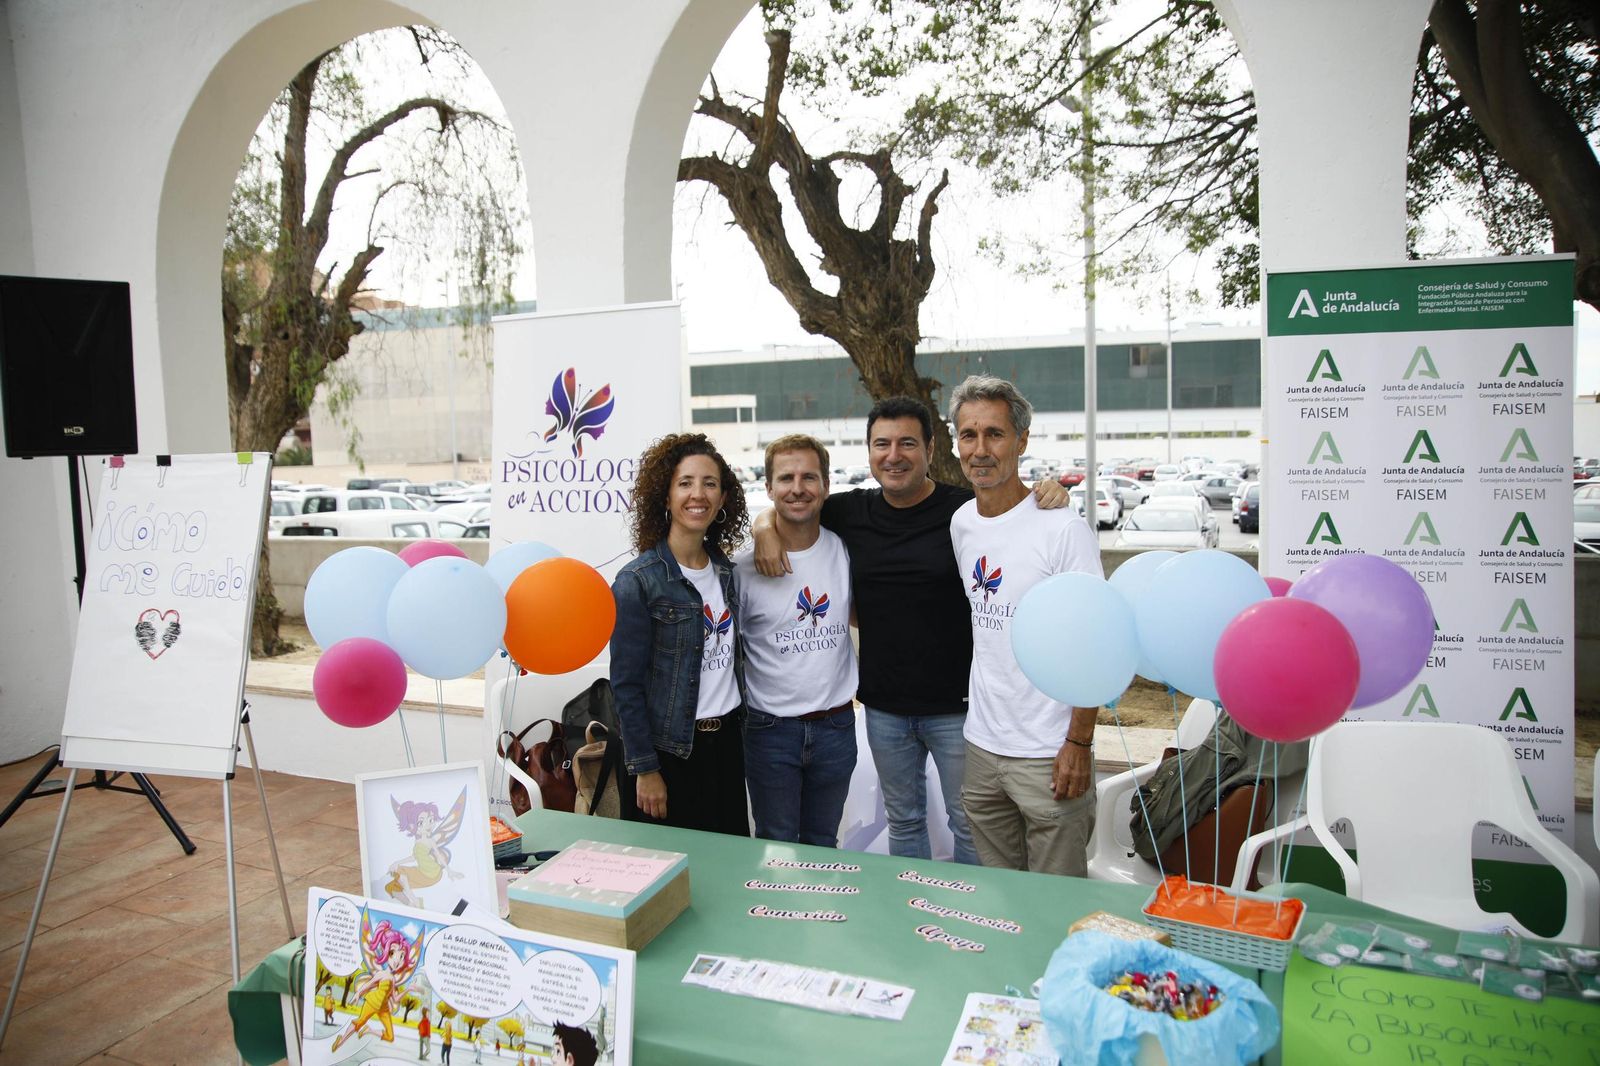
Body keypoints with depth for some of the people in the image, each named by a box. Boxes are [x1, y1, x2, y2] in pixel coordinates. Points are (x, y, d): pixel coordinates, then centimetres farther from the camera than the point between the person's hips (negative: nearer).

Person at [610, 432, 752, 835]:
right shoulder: (638, 582, -12)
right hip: (668, 751, -5)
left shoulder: (726, 571, 6)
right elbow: (626, 684, -12)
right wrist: (644, 769, -12)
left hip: (726, 740, 6)